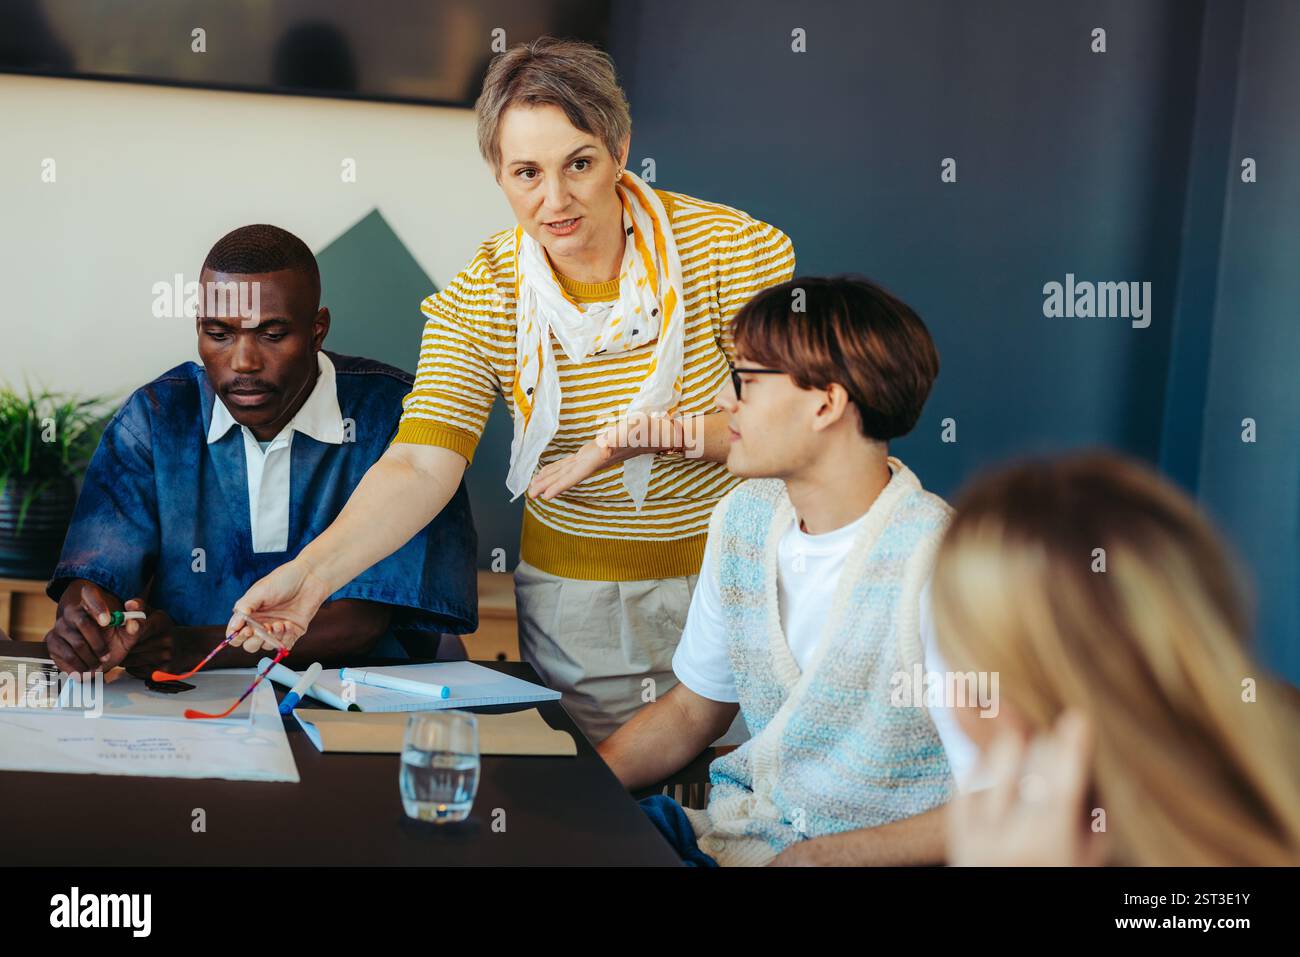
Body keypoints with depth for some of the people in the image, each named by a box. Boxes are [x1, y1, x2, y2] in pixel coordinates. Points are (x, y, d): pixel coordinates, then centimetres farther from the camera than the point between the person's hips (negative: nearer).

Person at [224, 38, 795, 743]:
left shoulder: (733, 248, -12)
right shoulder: (479, 300, -9)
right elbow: (421, 463, -19)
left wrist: (666, 432, -27)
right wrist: (312, 571, -34)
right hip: (575, 599, 0)